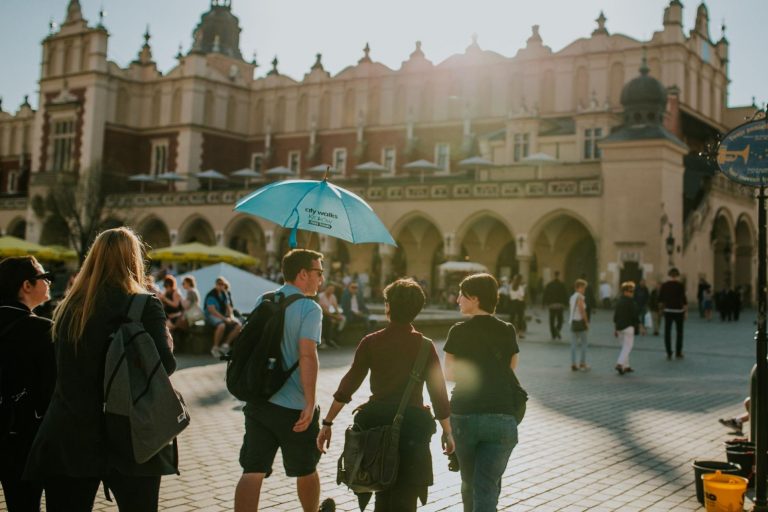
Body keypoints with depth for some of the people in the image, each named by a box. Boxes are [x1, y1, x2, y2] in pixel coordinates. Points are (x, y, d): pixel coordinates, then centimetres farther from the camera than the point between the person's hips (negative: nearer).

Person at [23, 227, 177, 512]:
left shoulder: (68, 308, 5)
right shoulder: (144, 306, -10)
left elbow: (64, 370, 12)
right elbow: (165, 365, -17)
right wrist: (166, 338, 2)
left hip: (69, 438, 4)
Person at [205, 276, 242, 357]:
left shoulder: (226, 294, 9)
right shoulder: (211, 295, -12)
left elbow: (228, 307, 13)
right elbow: (212, 310, -19)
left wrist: (231, 316, -8)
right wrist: (225, 319, -24)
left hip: (224, 316, 7)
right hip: (211, 316, -7)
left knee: (238, 325, -15)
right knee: (221, 325, -38)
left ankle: (225, 345, -7)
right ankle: (215, 348, -21)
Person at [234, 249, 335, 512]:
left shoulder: (262, 301, 9)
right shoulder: (310, 308, -11)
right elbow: (307, 355, -22)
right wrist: (310, 402, -22)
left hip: (258, 401, 5)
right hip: (294, 406, -5)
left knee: (252, 471, 1)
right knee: (306, 470, 18)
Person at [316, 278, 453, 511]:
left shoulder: (371, 342, -2)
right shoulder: (424, 346, -4)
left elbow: (347, 386, -4)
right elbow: (438, 391, -3)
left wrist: (327, 423, 3)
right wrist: (447, 432, 8)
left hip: (376, 422, 2)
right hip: (412, 426, -2)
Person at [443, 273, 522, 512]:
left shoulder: (458, 332, -1)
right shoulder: (507, 331, 3)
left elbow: (450, 374, 8)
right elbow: (511, 370, 10)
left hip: (464, 415, 0)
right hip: (501, 418, 0)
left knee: (469, 483, 19)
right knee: (487, 488, 0)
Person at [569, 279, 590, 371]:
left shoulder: (571, 297, 10)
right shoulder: (580, 297, -13)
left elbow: (570, 310, 10)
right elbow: (582, 311, -16)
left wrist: (570, 321, 13)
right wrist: (587, 323, -9)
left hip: (572, 322, 7)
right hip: (580, 321, -7)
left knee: (574, 344, 8)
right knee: (583, 344, 3)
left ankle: (573, 364, 9)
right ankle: (582, 363, 4)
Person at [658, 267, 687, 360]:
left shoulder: (664, 285, 0)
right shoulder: (680, 285, -9)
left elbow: (660, 299, 6)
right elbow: (683, 298, -11)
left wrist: (661, 307, 22)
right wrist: (686, 310, -4)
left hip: (668, 310, 2)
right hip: (678, 311, -2)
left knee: (667, 332, 5)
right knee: (679, 332, 10)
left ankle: (669, 353, 2)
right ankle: (678, 353, 11)